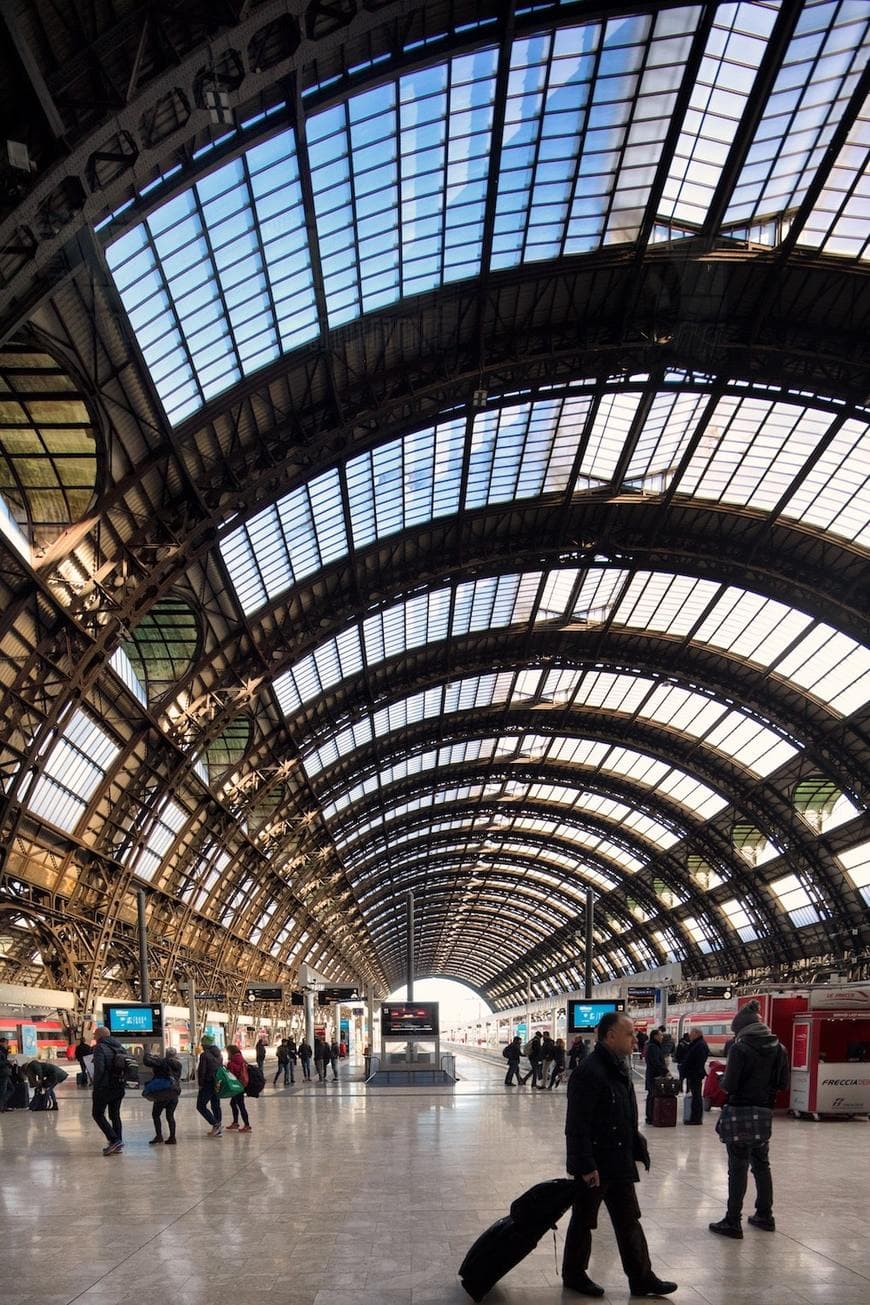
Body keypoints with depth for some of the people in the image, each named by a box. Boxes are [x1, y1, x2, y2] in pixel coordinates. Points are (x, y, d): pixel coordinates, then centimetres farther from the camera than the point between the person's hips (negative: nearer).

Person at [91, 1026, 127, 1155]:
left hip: (105, 1087, -7)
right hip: (119, 1088, 7)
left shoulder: (100, 1048, -11)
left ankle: (114, 1140, -9)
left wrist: (96, 1086, -9)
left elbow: (99, 1069, -20)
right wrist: (122, 1081, 14)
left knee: (97, 1114, 3)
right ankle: (118, 1144, 13)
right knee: (115, 1115, 15)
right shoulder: (119, 1047, 13)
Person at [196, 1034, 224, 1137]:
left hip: (208, 1083, -8)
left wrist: (200, 1084, -7)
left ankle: (215, 1124, -14)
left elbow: (202, 1071, -15)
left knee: (201, 1106, -1)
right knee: (216, 1106, 14)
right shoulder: (219, 1054, 11)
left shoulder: (204, 1055, -14)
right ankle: (218, 1130, 13)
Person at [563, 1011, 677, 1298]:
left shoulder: (620, 1068, 8)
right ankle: (574, 1275, 25)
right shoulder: (589, 1073, -23)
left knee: (629, 1221, 14)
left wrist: (639, 1148, 15)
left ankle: (641, 1278, 22)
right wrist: (586, 1165, -25)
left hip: (620, 1164, 9)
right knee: (584, 1221, 9)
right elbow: (577, 1126, -25)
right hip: (595, 1166, -9)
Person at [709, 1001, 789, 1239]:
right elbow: (783, 1083, 8)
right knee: (762, 1165, 20)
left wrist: (723, 1078, 5)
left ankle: (732, 1222, 5)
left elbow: (729, 1085, -16)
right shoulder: (778, 1048, 2)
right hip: (765, 1113, 6)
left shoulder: (741, 1048, -16)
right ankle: (765, 1216, 30)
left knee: (738, 1168, 0)